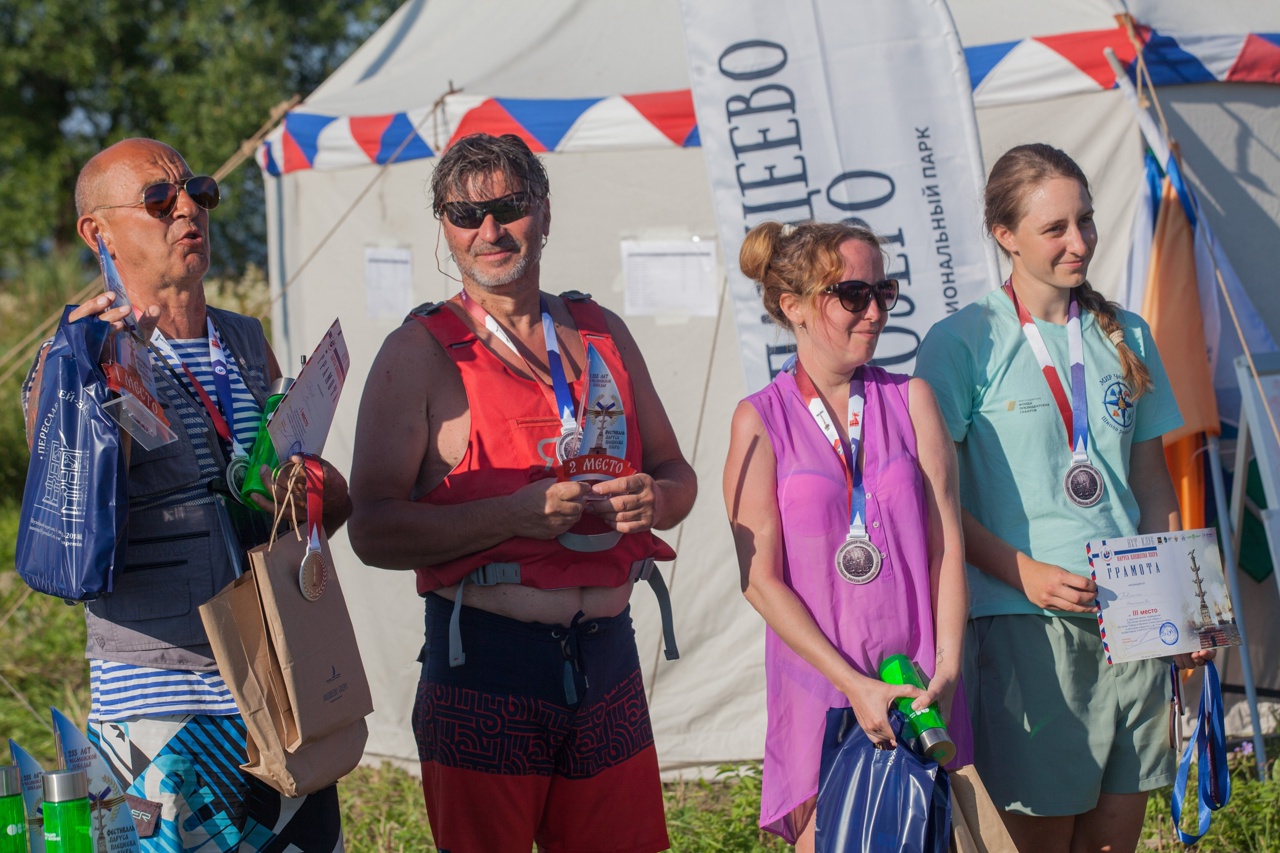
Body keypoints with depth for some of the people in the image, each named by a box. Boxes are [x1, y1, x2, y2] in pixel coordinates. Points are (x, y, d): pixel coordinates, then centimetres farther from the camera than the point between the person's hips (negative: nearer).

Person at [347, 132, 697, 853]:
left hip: (608, 655, 4)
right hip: (485, 665, -4)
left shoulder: (603, 334, 13)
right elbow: (374, 530, -10)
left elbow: (677, 474, 21)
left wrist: (653, 498, -4)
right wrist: (517, 513, -21)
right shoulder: (421, 353, -2)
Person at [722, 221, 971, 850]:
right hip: (819, 680, -3)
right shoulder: (761, 420, -2)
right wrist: (854, 684, -13)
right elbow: (761, 578, -7)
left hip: (918, 686, 3)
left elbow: (946, 544, 4)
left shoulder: (910, 401, 7)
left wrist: (945, 670, -8)